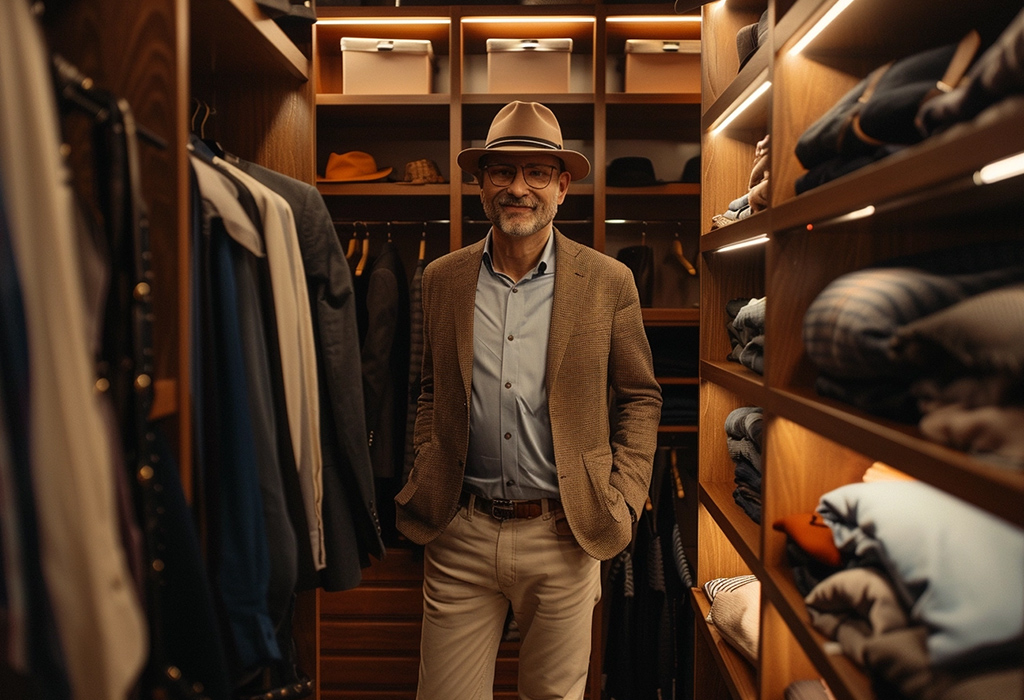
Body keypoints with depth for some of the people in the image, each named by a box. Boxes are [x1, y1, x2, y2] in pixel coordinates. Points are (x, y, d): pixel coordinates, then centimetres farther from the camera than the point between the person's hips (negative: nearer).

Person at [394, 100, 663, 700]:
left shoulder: (609, 282, -3)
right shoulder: (442, 279, 2)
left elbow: (641, 399, 4)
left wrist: (623, 503, -3)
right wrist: (426, 482, 4)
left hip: (563, 536, -1)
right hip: (460, 535, 1)